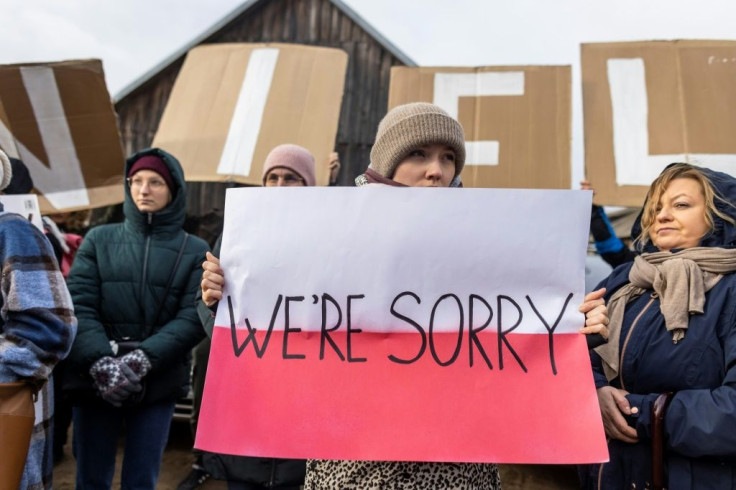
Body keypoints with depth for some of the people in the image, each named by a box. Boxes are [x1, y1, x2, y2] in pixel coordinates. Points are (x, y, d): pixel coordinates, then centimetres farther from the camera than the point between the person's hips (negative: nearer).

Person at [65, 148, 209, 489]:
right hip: (94, 381, 1)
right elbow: (78, 306, -3)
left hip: (159, 384, -1)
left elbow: (192, 319, -6)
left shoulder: (195, 252, 2)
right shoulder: (99, 240, 5)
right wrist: (101, 363, -17)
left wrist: (141, 361, -18)